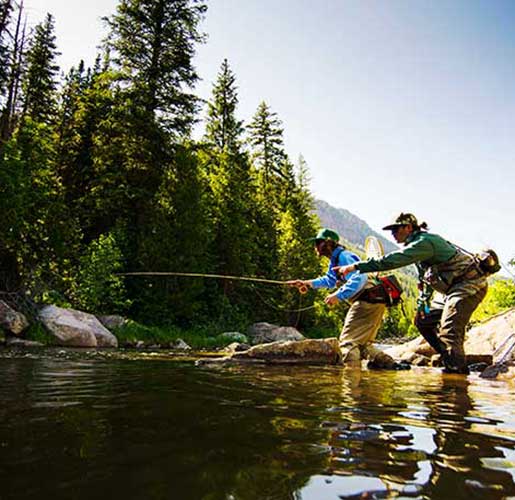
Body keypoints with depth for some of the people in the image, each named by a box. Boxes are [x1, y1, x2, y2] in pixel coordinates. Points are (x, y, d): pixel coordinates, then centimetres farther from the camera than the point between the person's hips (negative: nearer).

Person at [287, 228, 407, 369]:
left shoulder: (343, 256, -14)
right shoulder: (334, 260, 18)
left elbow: (359, 278, -27)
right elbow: (330, 280, 31)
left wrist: (338, 295, -28)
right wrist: (307, 283, 21)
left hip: (369, 300, -11)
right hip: (368, 301, 11)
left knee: (348, 341, -9)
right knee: (362, 343, 18)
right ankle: (391, 364, 19)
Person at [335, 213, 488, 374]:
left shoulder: (423, 242, -21)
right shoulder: (419, 243, 12)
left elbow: (392, 260, -32)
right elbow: (426, 279, 19)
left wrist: (355, 266, -33)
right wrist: (422, 304, 10)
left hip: (470, 284, -11)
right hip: (454, 287, 11)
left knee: (448, 329, -22)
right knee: (423, 320, 10)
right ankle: (452, 361, 16)